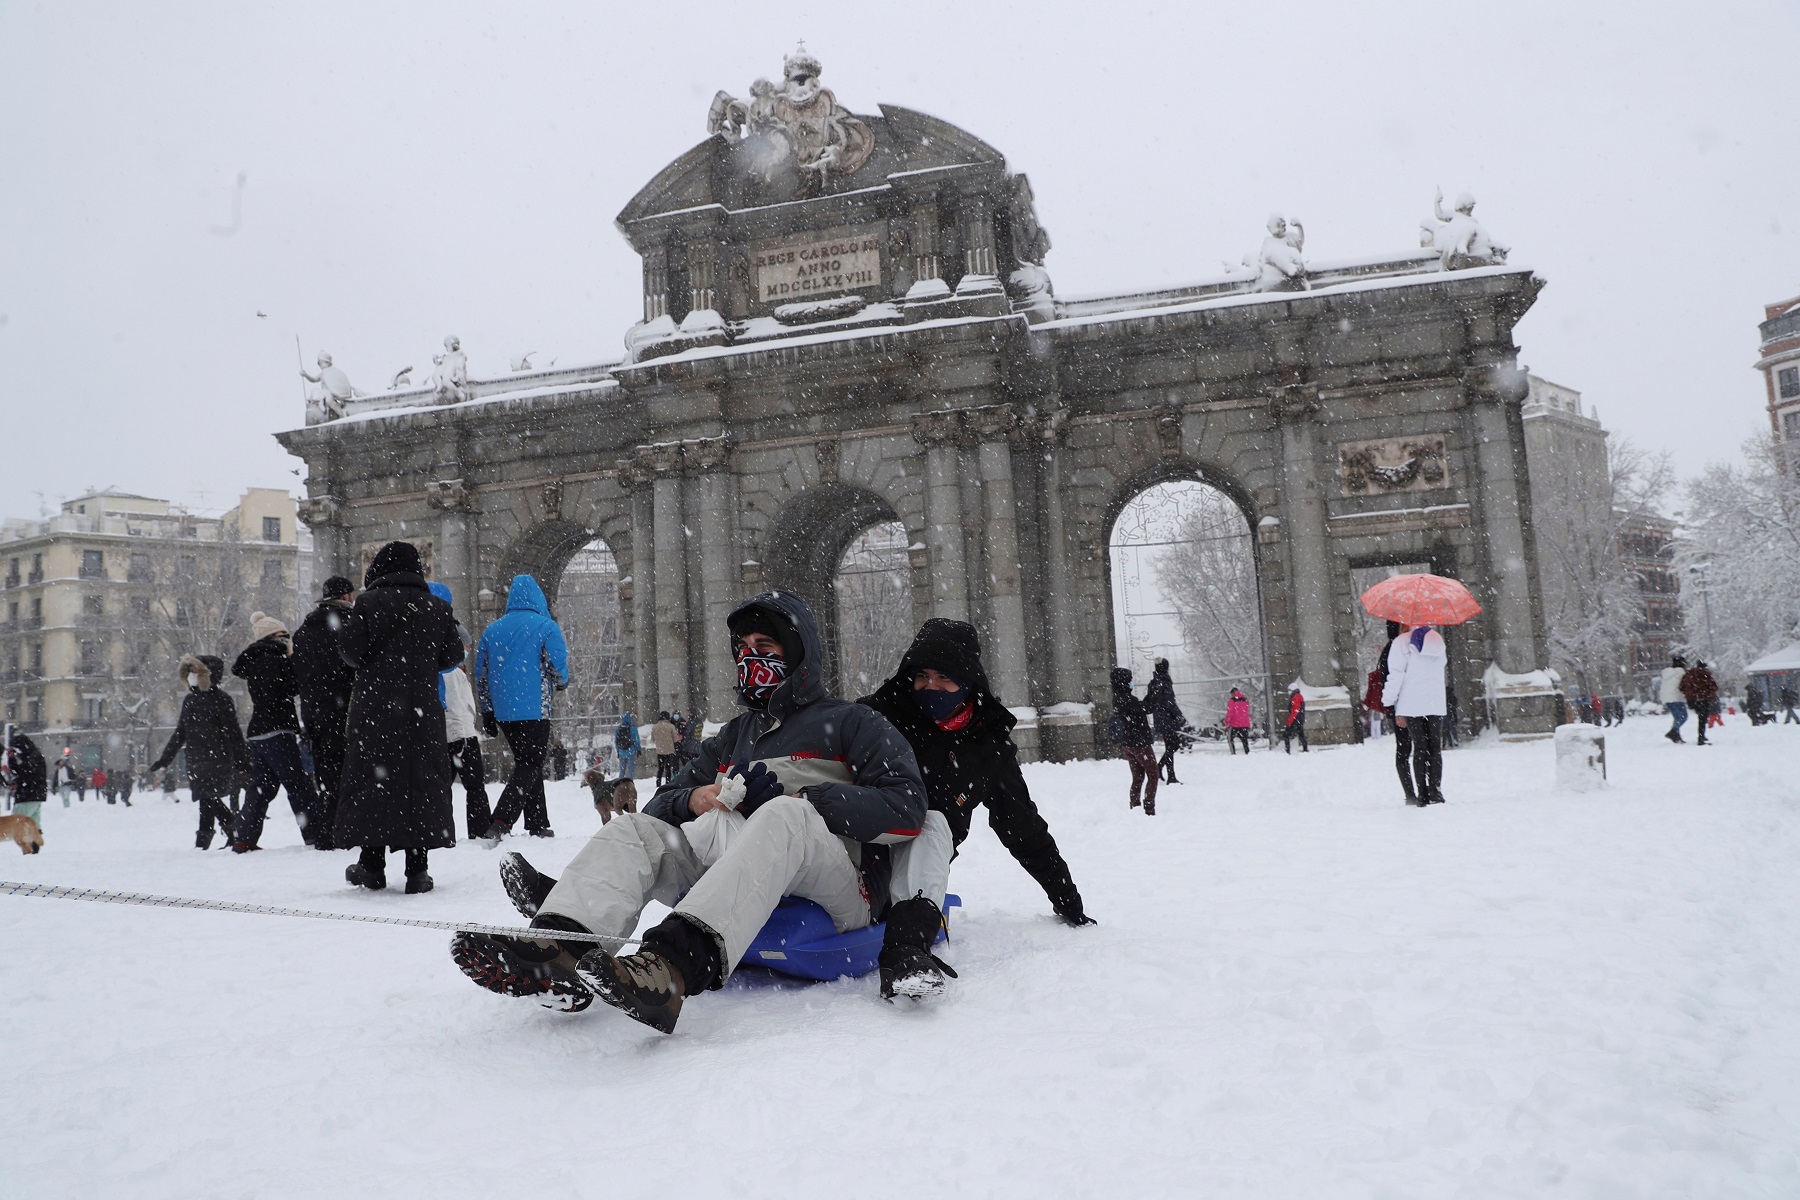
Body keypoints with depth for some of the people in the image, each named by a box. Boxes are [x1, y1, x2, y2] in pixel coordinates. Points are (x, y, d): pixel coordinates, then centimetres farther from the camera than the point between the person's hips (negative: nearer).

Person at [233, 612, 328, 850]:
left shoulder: (255, 662, 19)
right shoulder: (272, 660, -10)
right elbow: (294, 687, -13)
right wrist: (293, 657, -4)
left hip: (257, 733, 9)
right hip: (276, 732, -9)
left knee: (261, 786, 16)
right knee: (299, 786, -10)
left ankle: (243, 839, 18)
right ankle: (319, 839, -13)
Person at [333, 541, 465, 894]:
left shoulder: (369, 602, -3)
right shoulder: (437, 607, 4)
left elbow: (349, 647, -7)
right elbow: (453, 655, 5)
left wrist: (372, 666, 14)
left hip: (375, 706, -2)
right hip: (422, 708, 2)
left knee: (372, 778, 7)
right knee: (421, 780, 5)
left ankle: (372, 865, 9)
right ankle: (417, 870, 5)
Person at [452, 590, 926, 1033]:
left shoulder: (851, 724, 11)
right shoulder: (731, 738, 29)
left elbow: (906, 809, -5)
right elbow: (658, 807, 23)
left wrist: (801, 798, -11)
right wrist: (692, 801, -2)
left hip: (842, 894, -5)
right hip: (746, 887, 5)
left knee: (783, 816, -35)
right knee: (632, 828, -10)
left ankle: (671, 967, -57)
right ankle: (558, 947, -39)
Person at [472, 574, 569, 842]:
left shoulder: (491, 631, 11)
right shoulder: (546, 627, -5)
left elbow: (480, 674, 13)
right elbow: (560, 671, -8)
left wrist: (486, 712, 20)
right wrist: (557, 685, 16)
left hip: (502, 712, 6)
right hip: (534, 710, -6)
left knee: (526, 764, 17)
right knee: (530, 768, -3)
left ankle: (539, 826, 19)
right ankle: (499, 825, -19)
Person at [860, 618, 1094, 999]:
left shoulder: (989, 746, 9)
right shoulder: (876, 714, 1)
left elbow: (1025, 829, 16)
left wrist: (1067, 900, 17)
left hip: (913, 872, 2)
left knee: (932, 824, -29)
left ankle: (908, 943, -49)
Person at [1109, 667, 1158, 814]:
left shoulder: (1117, 698, 5)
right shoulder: (1128, 699, -23)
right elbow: (1147, 709, -18)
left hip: (1125, 744, 8)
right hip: (1139, 743, -8)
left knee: (1137, 777, 17)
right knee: (1153, 776, 3)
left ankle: (1133, 808, 16)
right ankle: (1149, 809, -2)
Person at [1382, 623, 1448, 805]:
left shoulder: (1402, 642, -6)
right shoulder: (1438, 640, 10)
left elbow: (1396, 675, -10)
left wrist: (1389, 702, -5)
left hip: (1412, 705, -3)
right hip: (1436, 704, 3)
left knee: (1420, 748, -1)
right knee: (1435, 748, 6)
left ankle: (1422, 795, -3)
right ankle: (1435, 791, 0)